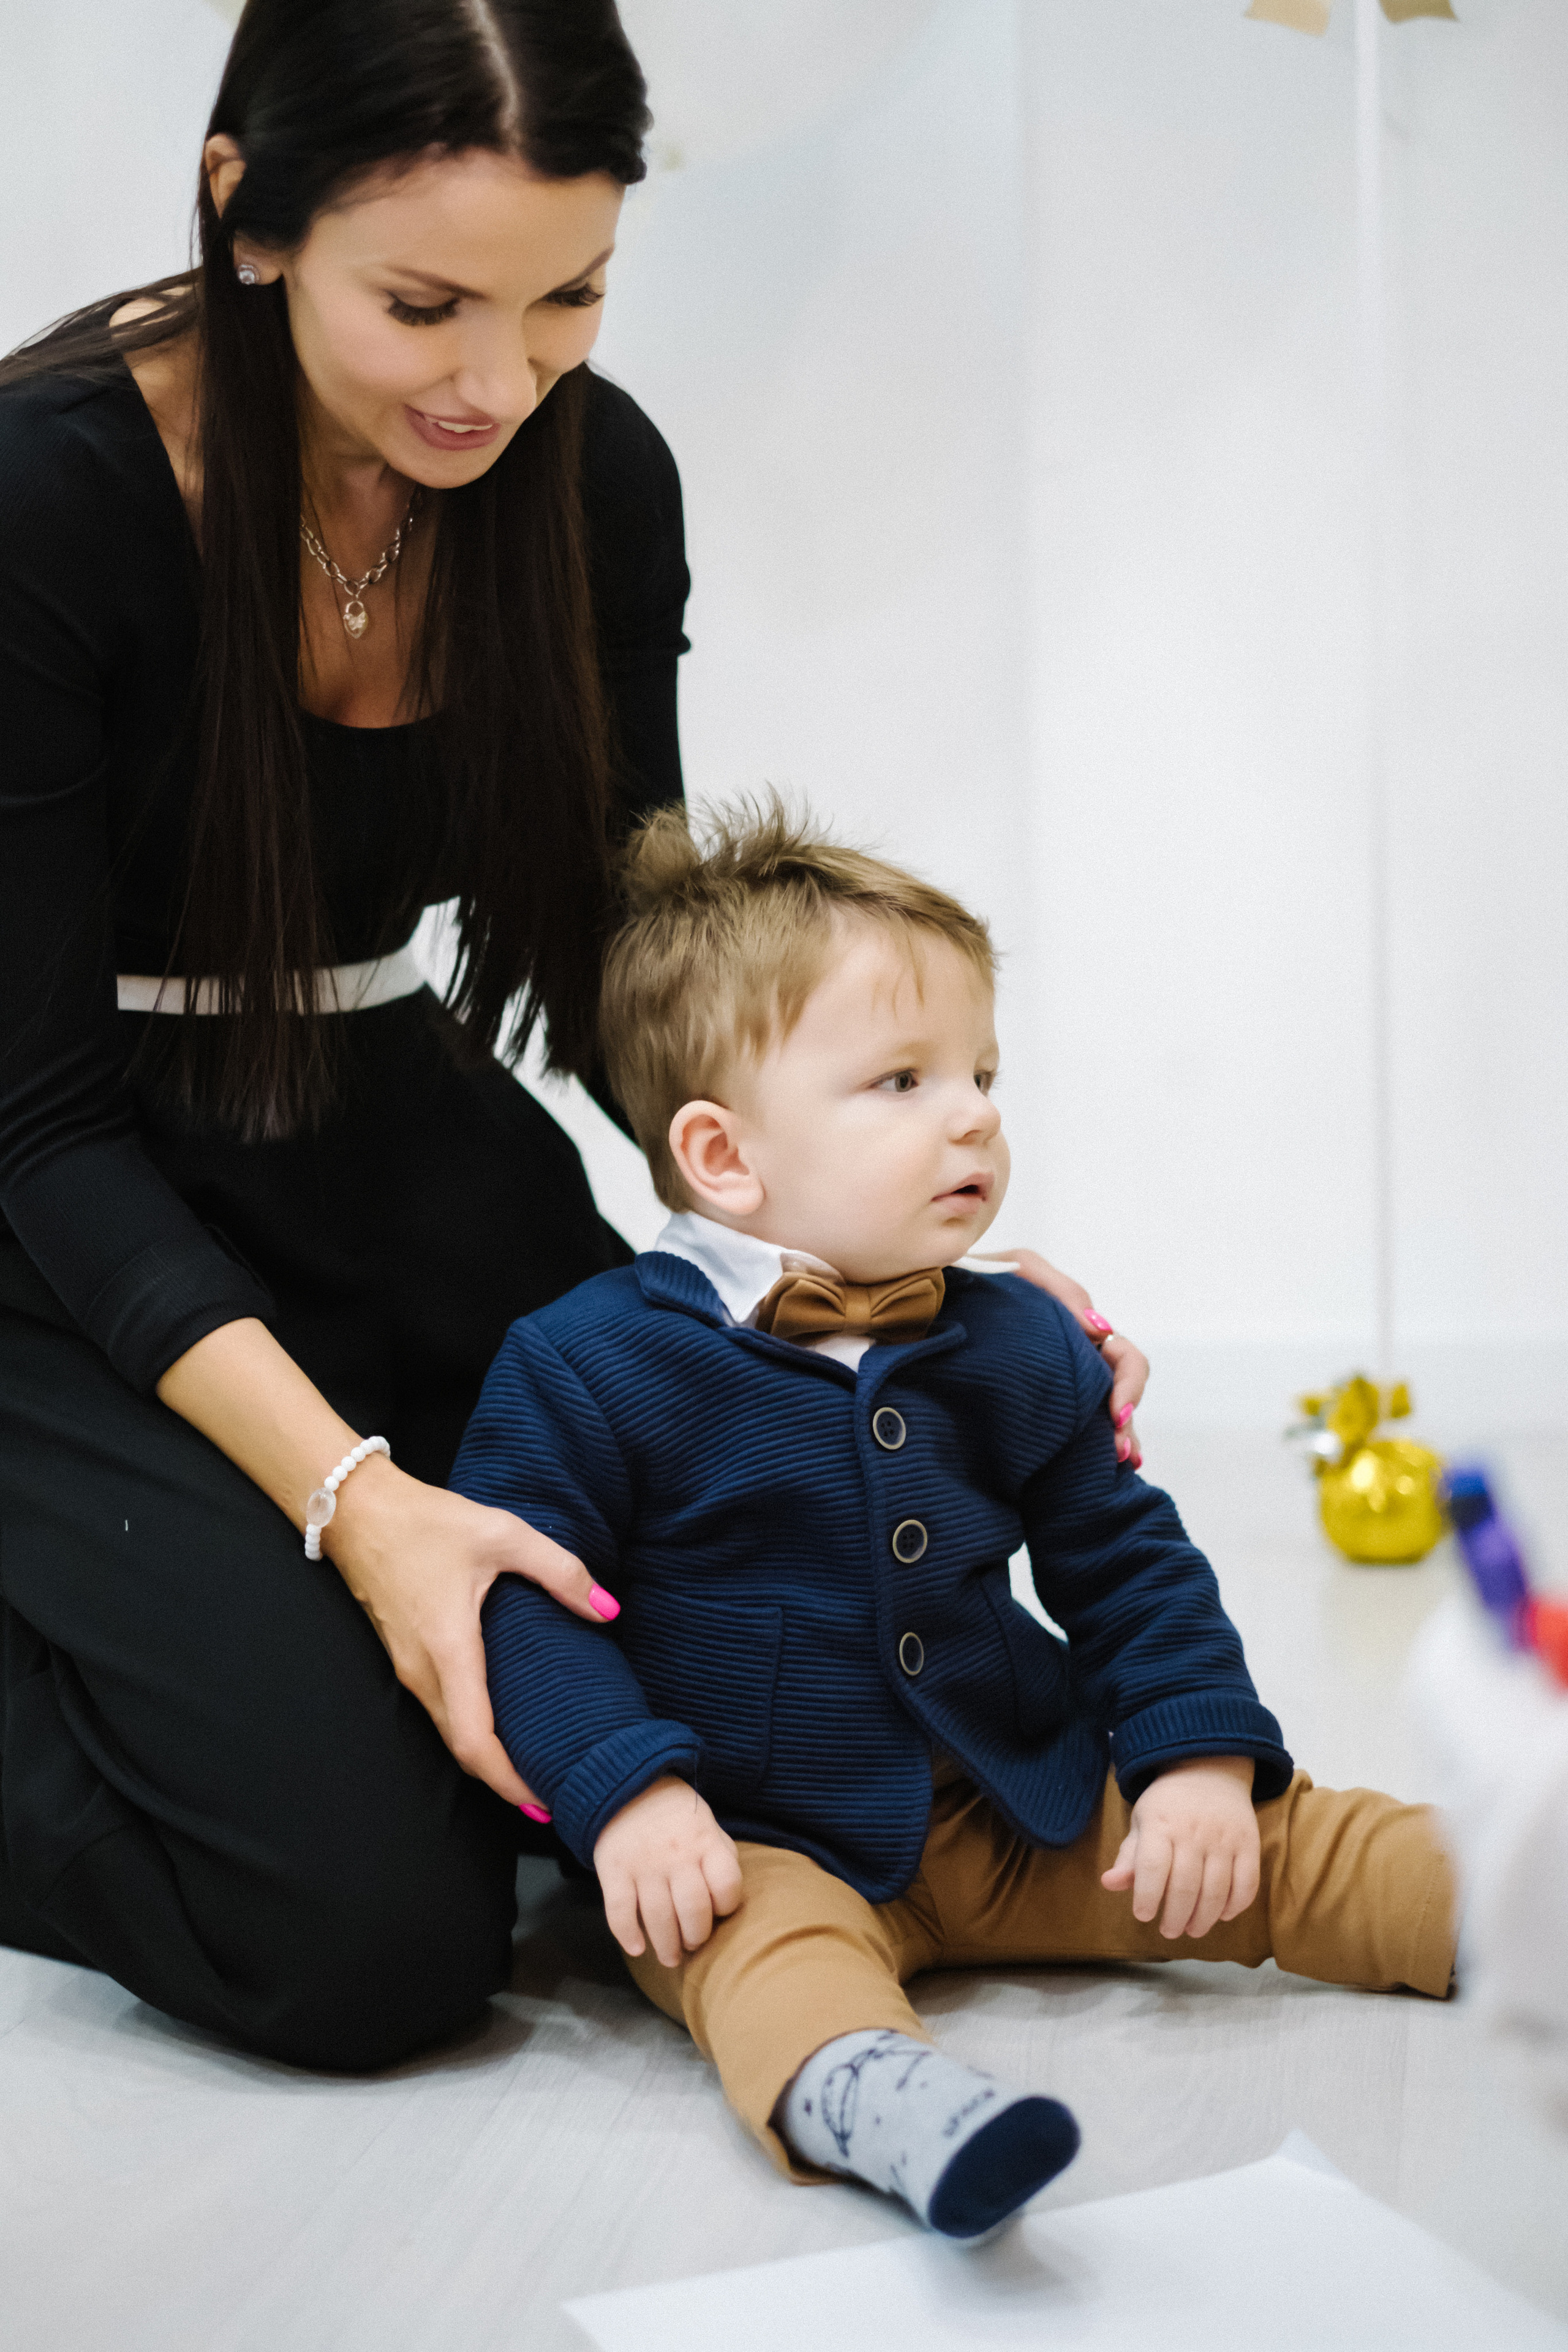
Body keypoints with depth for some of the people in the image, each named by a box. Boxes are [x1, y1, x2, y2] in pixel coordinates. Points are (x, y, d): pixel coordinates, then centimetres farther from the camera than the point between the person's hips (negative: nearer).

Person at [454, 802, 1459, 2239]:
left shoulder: (1021, 1348, 5)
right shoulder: (590, 1365, -9)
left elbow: (1125, 1562, 13)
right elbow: (522, 1591, -10)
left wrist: (1201, 1754, 0)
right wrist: (627, 1794, -23)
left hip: (1022, 1811, 6)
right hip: (762, 1840, -5)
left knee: (1289, 1849, -3)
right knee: (763, 1940, -37)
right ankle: (861, 2088, -62)